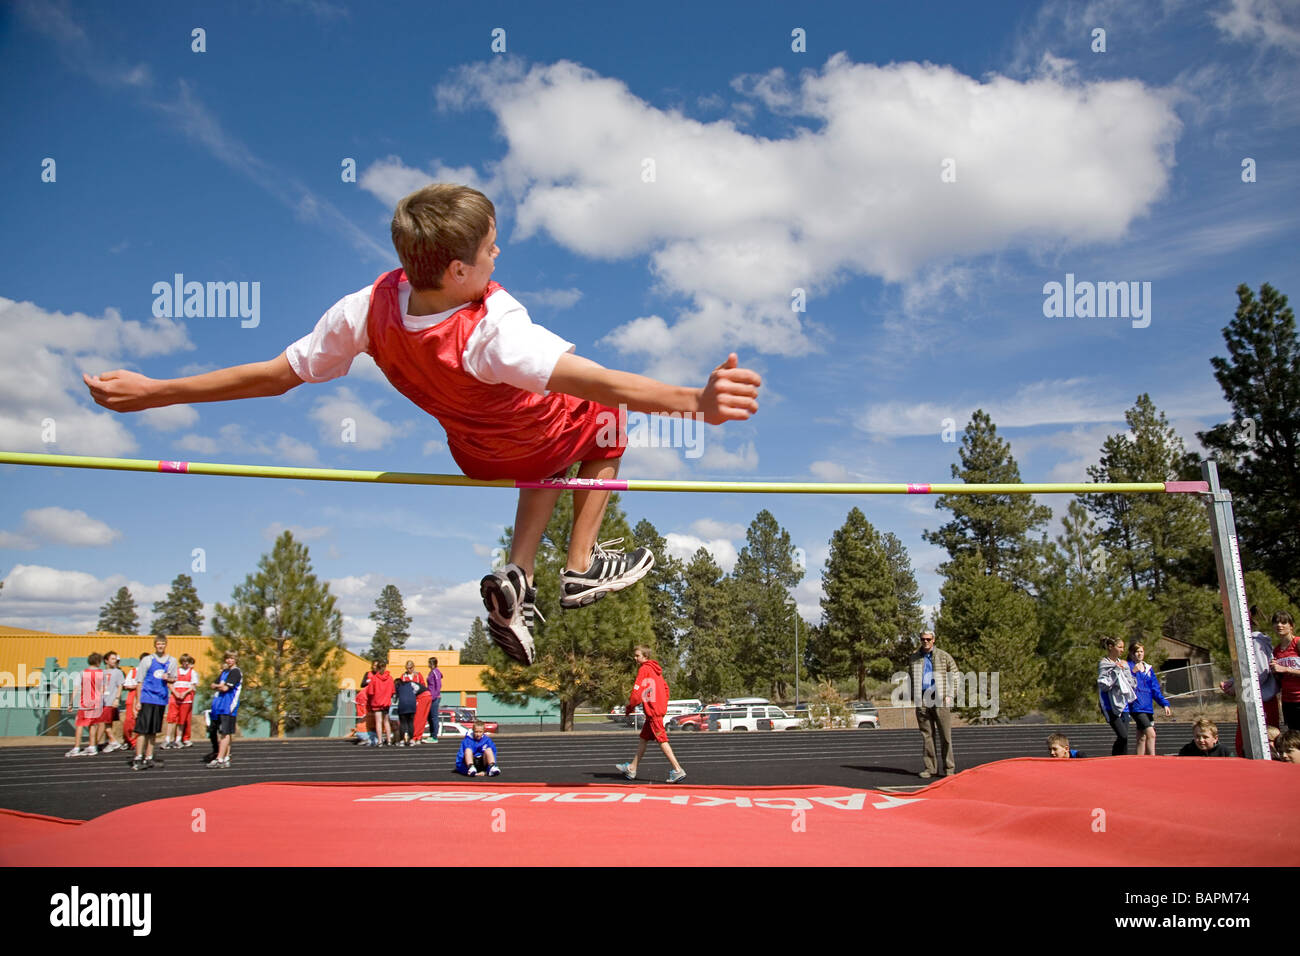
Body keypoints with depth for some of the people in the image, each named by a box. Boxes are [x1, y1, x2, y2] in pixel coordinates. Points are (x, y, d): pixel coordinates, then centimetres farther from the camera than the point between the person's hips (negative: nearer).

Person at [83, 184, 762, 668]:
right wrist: (695, 401, -64)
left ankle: (517, 580, 19)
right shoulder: (494, 331, -41)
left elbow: (275, 374, -17)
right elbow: (593, 381, -54)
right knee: (604, 424, 27)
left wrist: (151, 392, -5)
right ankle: (581, 569, 24)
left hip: (477, 453, 5)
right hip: (542, 438, -5)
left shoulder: (372, 306, -24)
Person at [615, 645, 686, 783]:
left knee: (662, 740, -9)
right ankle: (632, 769, 24)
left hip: (652, 710, -10)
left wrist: (629, 708, -5)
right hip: (659, 708, 10)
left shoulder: (644, 669, -11)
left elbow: (637, 691, -16)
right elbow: (665, 688, 20)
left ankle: (678, 770, -11)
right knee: (644, 739, 15)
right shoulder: (655, 670, 16)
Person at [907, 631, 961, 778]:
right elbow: (910, 678, 22)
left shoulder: (944, 656, 5)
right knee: (926, 735, 3)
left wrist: (950, 695, -2)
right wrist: (913, 697, 12)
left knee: (945, 735, -2)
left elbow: (956, 676, 7)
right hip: (921, 701, 3)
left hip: (940, 700, -2)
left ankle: (949, 768, 5)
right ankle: (930, 768, 9)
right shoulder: (913, 658, 13)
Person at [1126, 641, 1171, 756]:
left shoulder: (1149, 668, 16)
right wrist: (1133, 672, -25)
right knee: (1151, 734, -19)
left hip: (1148, 707, 6)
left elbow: (1155, 689, 16)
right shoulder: (1128, 667, -1)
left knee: (1142, 738, 10)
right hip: (1136, 707, -6)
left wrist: (1164, 704, 5)